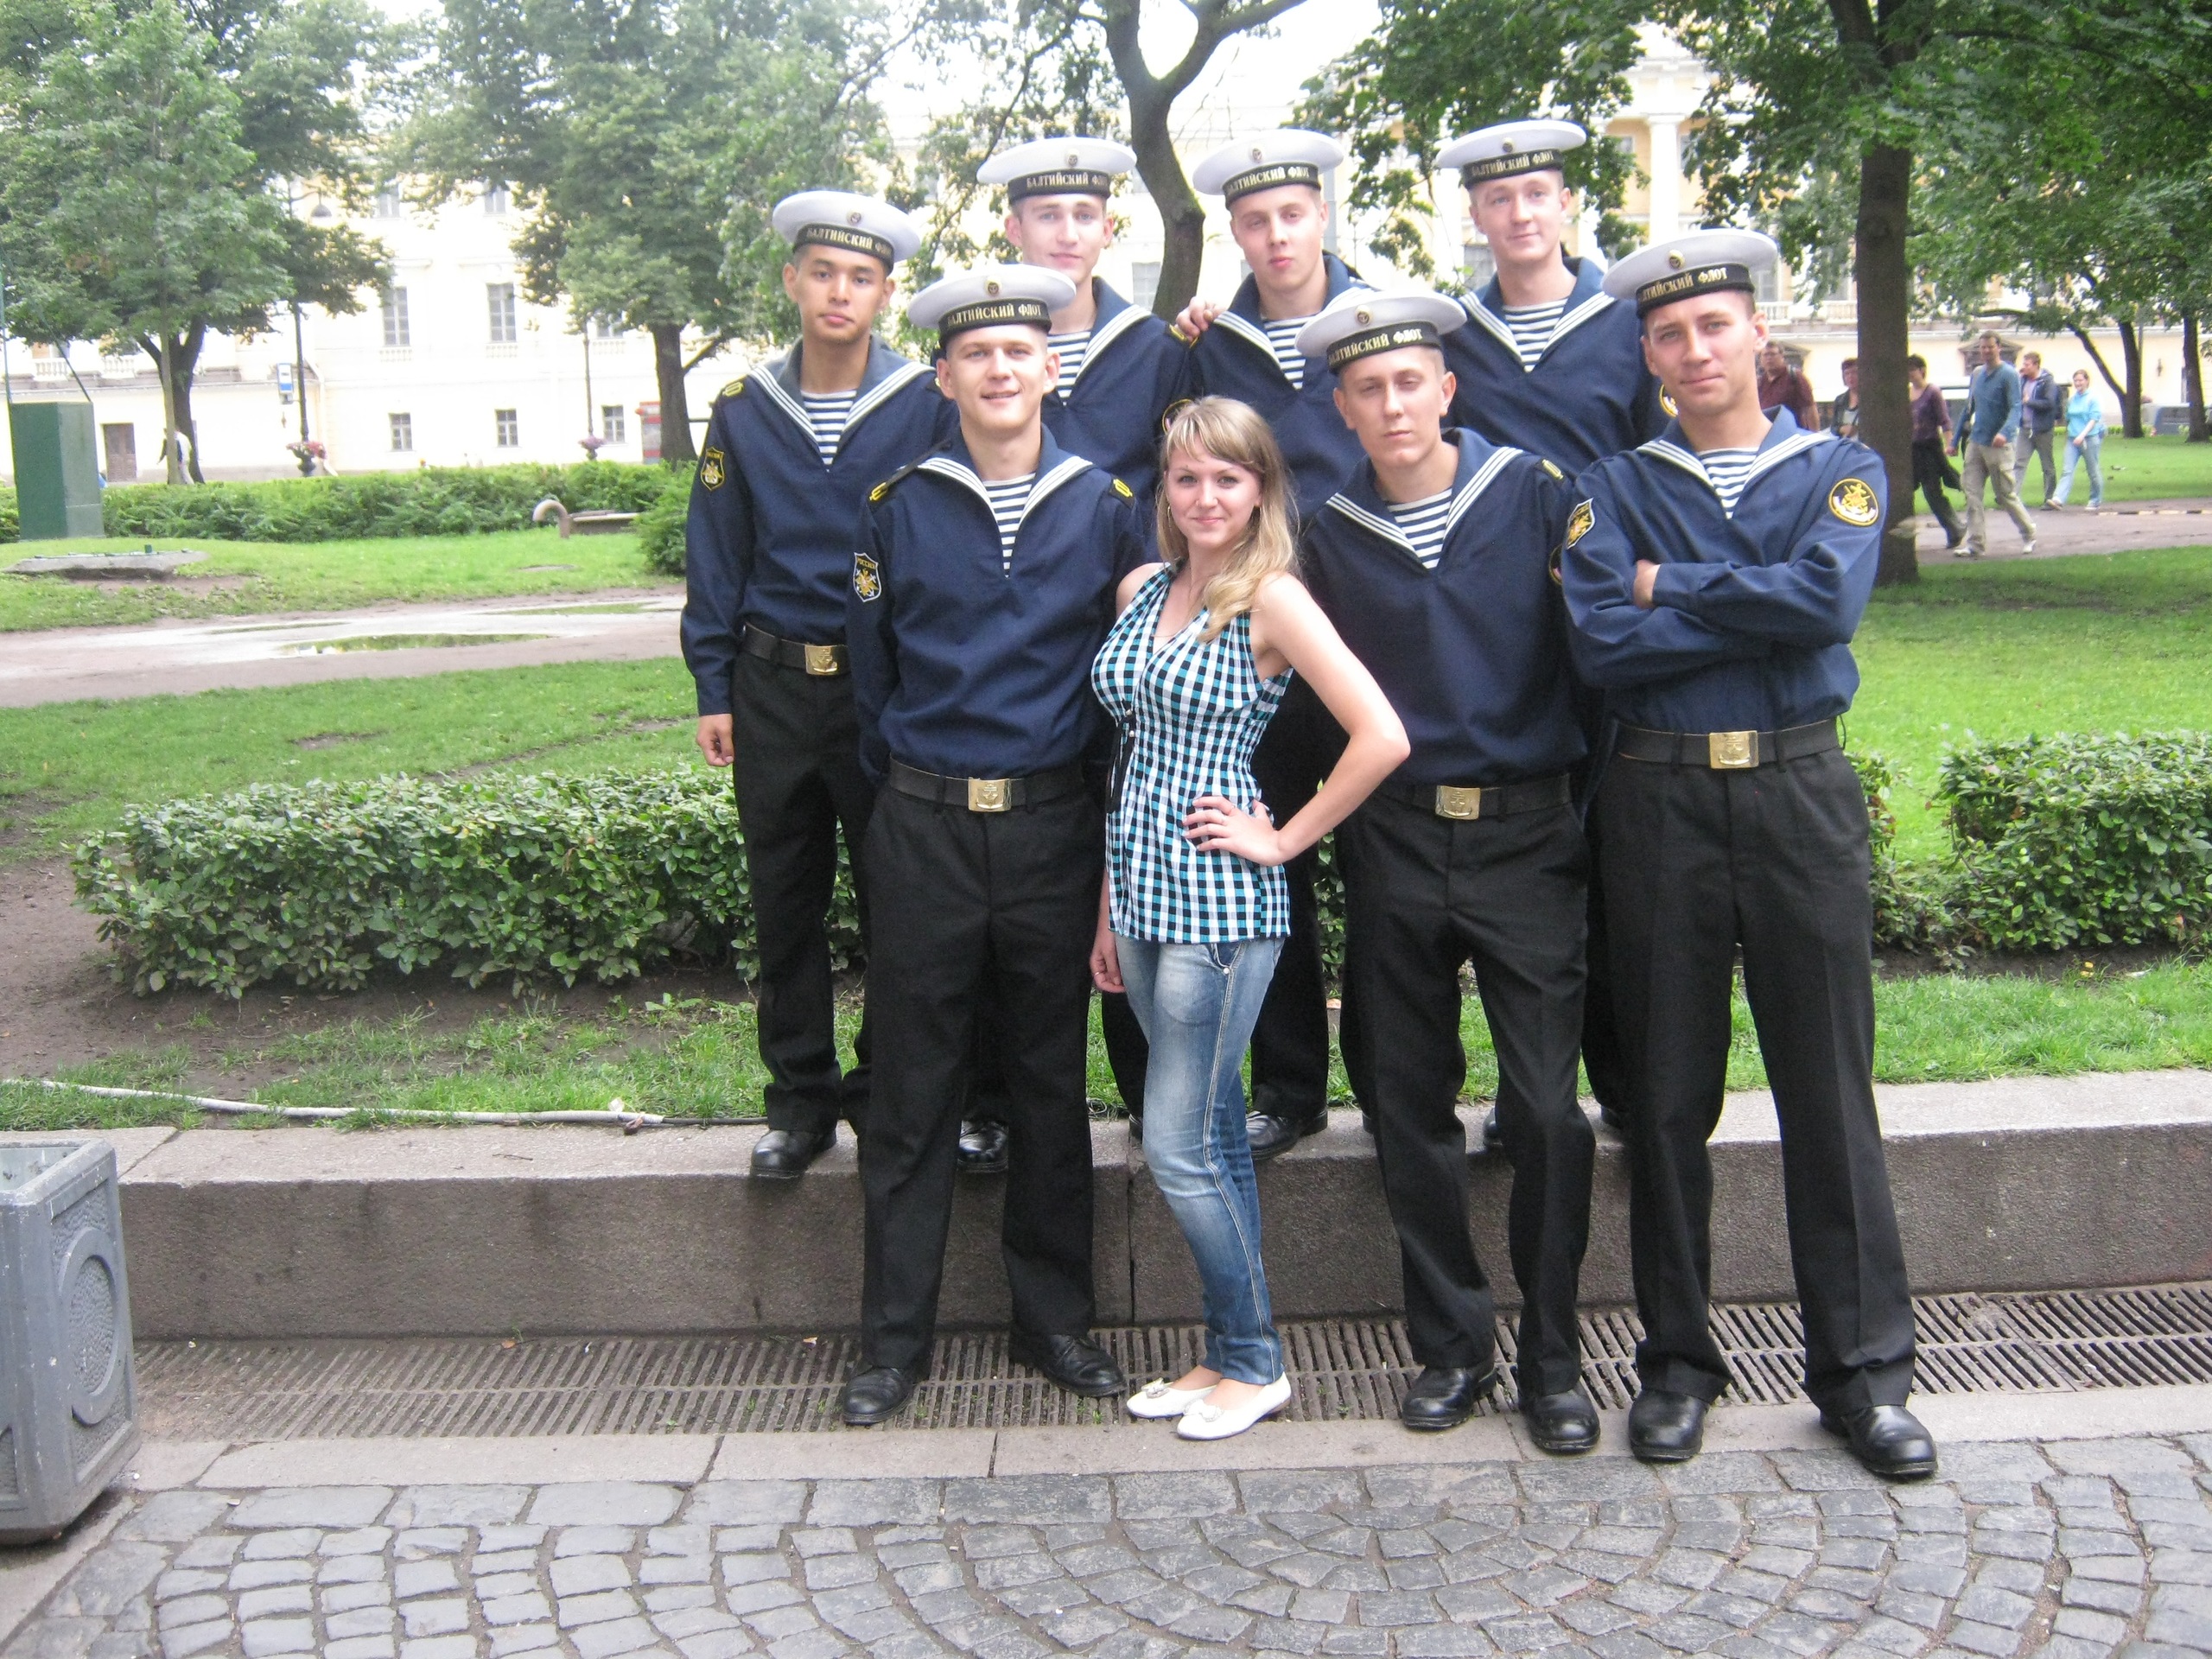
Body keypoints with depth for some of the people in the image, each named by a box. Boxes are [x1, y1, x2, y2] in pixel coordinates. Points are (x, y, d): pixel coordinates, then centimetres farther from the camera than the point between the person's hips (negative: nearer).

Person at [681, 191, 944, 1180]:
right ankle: (801, 1097, 21)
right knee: (785, 904, 9)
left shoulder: (927, 407, -3)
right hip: (774, 688, 3)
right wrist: (713, 690, 3)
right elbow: (716, 558, 7)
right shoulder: (744, 412, 5)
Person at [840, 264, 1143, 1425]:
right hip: (923, 826, 0)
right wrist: (901, 781, 9)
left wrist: (1111, 812, 5)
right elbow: (869, 663, 9)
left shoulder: (1106, 504, 3)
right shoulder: (897, 504, 2)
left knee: (1051, 1080, 10)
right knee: (912, 1088, 4)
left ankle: (1053, 1317, 24)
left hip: (1054, 820, 1)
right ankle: (894, 1337, 16)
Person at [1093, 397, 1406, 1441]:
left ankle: (1253, 1364, 15)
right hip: (1145, 894, 7)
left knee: (1179, 1149, -3)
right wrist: (1109, 906, 14)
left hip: (1221, 903, -7)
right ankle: (1232, 1355, 25)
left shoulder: (1273, 598, -11)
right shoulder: (1142, 590, 10)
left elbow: (1382, 738, -19)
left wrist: (1284, 838, -11)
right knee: (1216, 1135, 14)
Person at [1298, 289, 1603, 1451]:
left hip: (1525, 834, -2)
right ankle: (1450, 1345, 23)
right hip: (1393, 842, 3)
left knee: (1546, 1108, -3)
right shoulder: (1330, 534, 5)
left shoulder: (1533, 492, -1)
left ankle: (1552, 1357, 13)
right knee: (1411, 1111, 8)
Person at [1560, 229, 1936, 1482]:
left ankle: (1864, 1369, 15)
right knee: (1670, 1095, 7)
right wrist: (1763, 609, -10)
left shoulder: (1841, 471, 7)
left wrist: (1669, 587, -8)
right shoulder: (1614, 490, 7)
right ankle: (1679, 1362, 20)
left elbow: (1830, 600, -14)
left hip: (1801, 792, 0)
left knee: (1830, 1090, 4)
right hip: (1660, 803, 1)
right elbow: (1603, 644, -9)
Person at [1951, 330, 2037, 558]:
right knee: (1972, 494, -2)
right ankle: (1975, 543, -2)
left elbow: (2015, 408, -18)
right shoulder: (1976, 375, 11)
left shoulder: (2009, 374, -8)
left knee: (2006, 494, 3)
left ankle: (2029, 535, 21)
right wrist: (1955, 440, 18)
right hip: (1975, 443, 6)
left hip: (1998, 445, -6)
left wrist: (2005, 432, -36)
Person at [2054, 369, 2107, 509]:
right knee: (2067, 470, -10)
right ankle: (2059, 499, -22)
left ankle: (2096, 500, 20)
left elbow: (2094, 420, -11)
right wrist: (2068, 435, 20)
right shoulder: (2071, 400, 12)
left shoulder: (2093, 398, -4)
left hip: (2090, 438, -5)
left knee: (2093, 471, 6)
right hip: (2073, 439, 5)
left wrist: (2082, 435, -22)